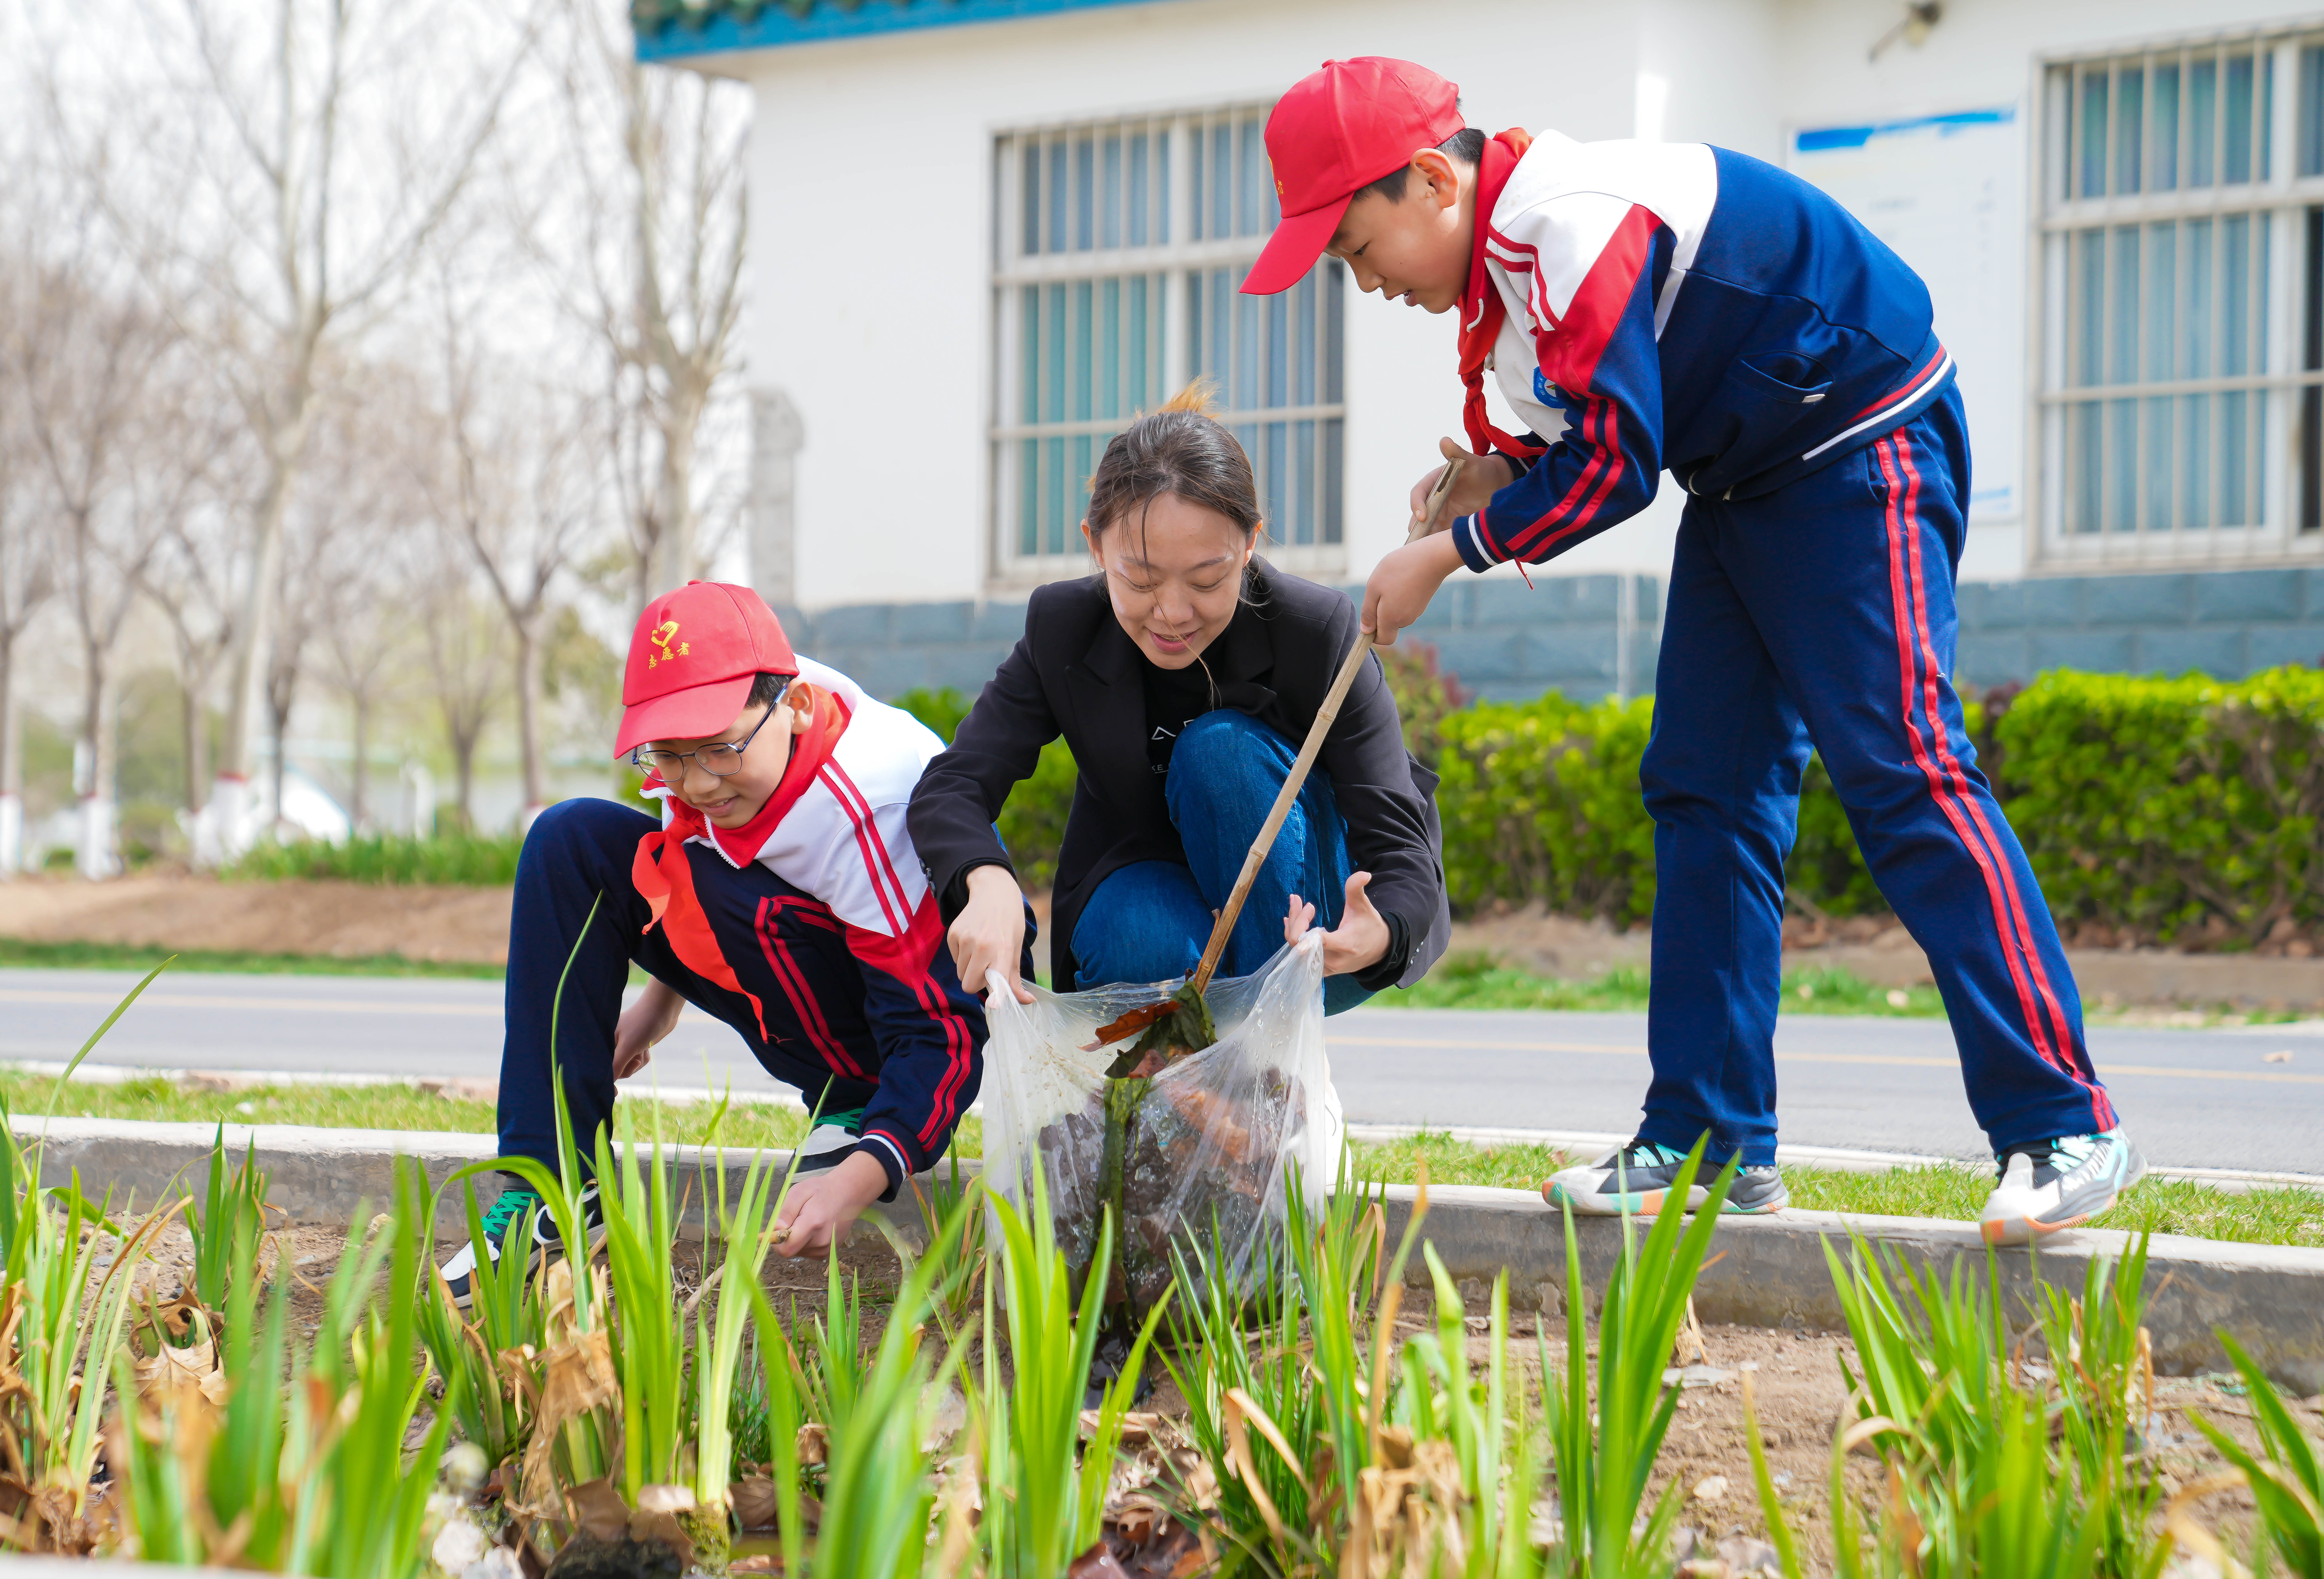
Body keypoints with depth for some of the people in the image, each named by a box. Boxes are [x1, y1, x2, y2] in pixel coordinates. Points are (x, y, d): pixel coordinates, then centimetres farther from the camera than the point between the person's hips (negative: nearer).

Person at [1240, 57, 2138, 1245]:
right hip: (1744, 478, 10)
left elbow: (1616, 464, -25)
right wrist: (1506, 483, -3)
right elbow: (1610, 445, 15)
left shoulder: (1574, 222, -25)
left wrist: (1449, 553, -15)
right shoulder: (1507, 248, 7)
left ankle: (2064, 1132, -17)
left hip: (1861, 447, -10)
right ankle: (1711, 1143, 7)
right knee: (1705, 790, 5)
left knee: (1899, 769, -17)